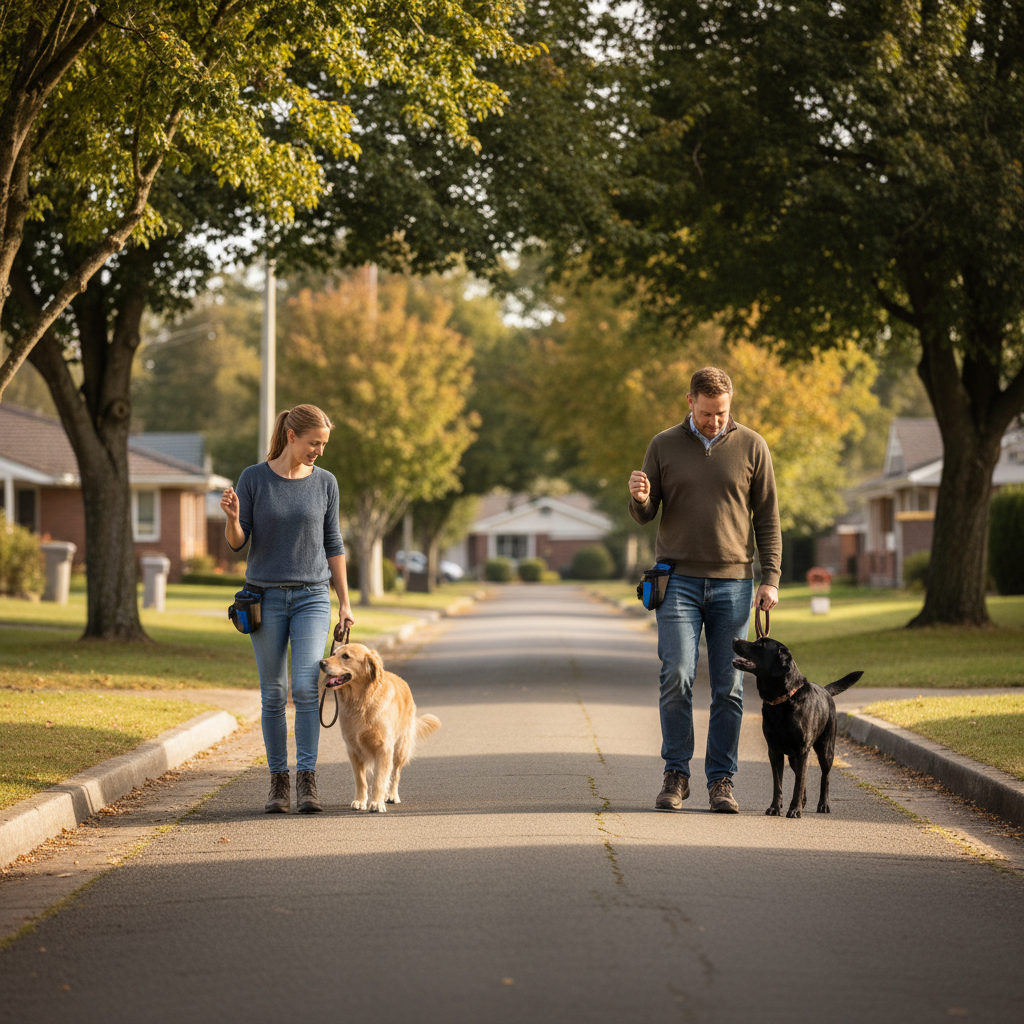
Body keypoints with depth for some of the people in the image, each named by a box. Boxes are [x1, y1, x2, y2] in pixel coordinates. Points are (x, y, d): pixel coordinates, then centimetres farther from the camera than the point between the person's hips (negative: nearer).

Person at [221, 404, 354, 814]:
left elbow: (333, 545, 8)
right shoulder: (253, 479, -1)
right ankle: (278, 780, 13)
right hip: (266, 598, 0)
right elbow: (237, 542, 0)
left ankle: (306, 780, -12)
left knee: (306, 686, -14)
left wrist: (345, 603, 5)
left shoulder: (325, 483, 3)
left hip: (312, 598, 0)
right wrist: (231, 516, -22)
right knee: (273, 694, 3)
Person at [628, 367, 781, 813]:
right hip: (679, 579, 0)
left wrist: (771, 579, -1)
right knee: (677, 675, -11)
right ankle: (676, 774, 1)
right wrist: (639, 498, -14)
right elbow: (645, 515, 10)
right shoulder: (664, 446, 6)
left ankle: (721, 780, 8)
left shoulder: (751, 446, 5)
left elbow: (767, 518, 7)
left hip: (732, 582, 0)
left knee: (729, 687, 0)